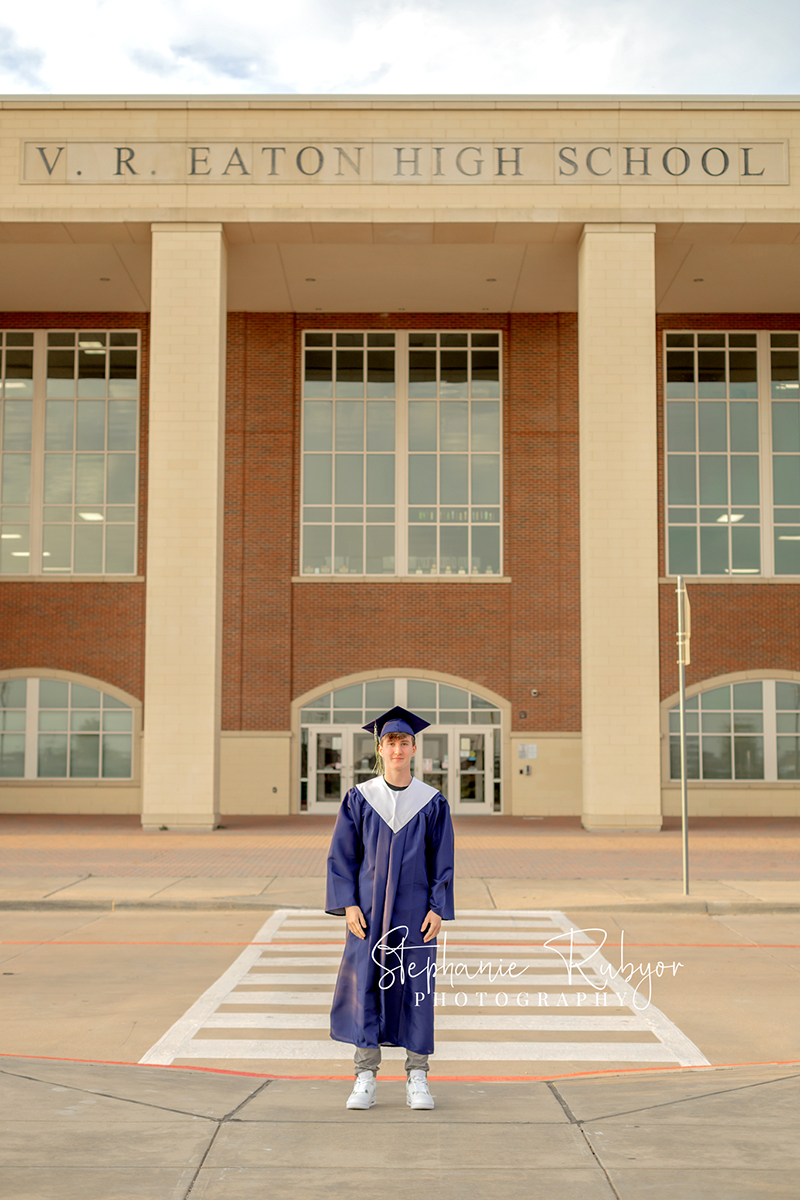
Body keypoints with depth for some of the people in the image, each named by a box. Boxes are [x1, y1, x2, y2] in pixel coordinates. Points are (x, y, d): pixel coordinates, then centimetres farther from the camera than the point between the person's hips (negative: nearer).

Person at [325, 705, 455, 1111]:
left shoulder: (432, 803, 0)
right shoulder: (360, 799, 0)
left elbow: (442, 861, 2)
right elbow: (342, 855, 1)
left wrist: (438, 909, -6)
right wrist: (348, 905, -7)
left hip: (414, 910, 0)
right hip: (369, 908, 0)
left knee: (416, 988, 3)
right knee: (365, 986, 0)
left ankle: (418, 1078, 13)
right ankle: (366, 1079, 10)